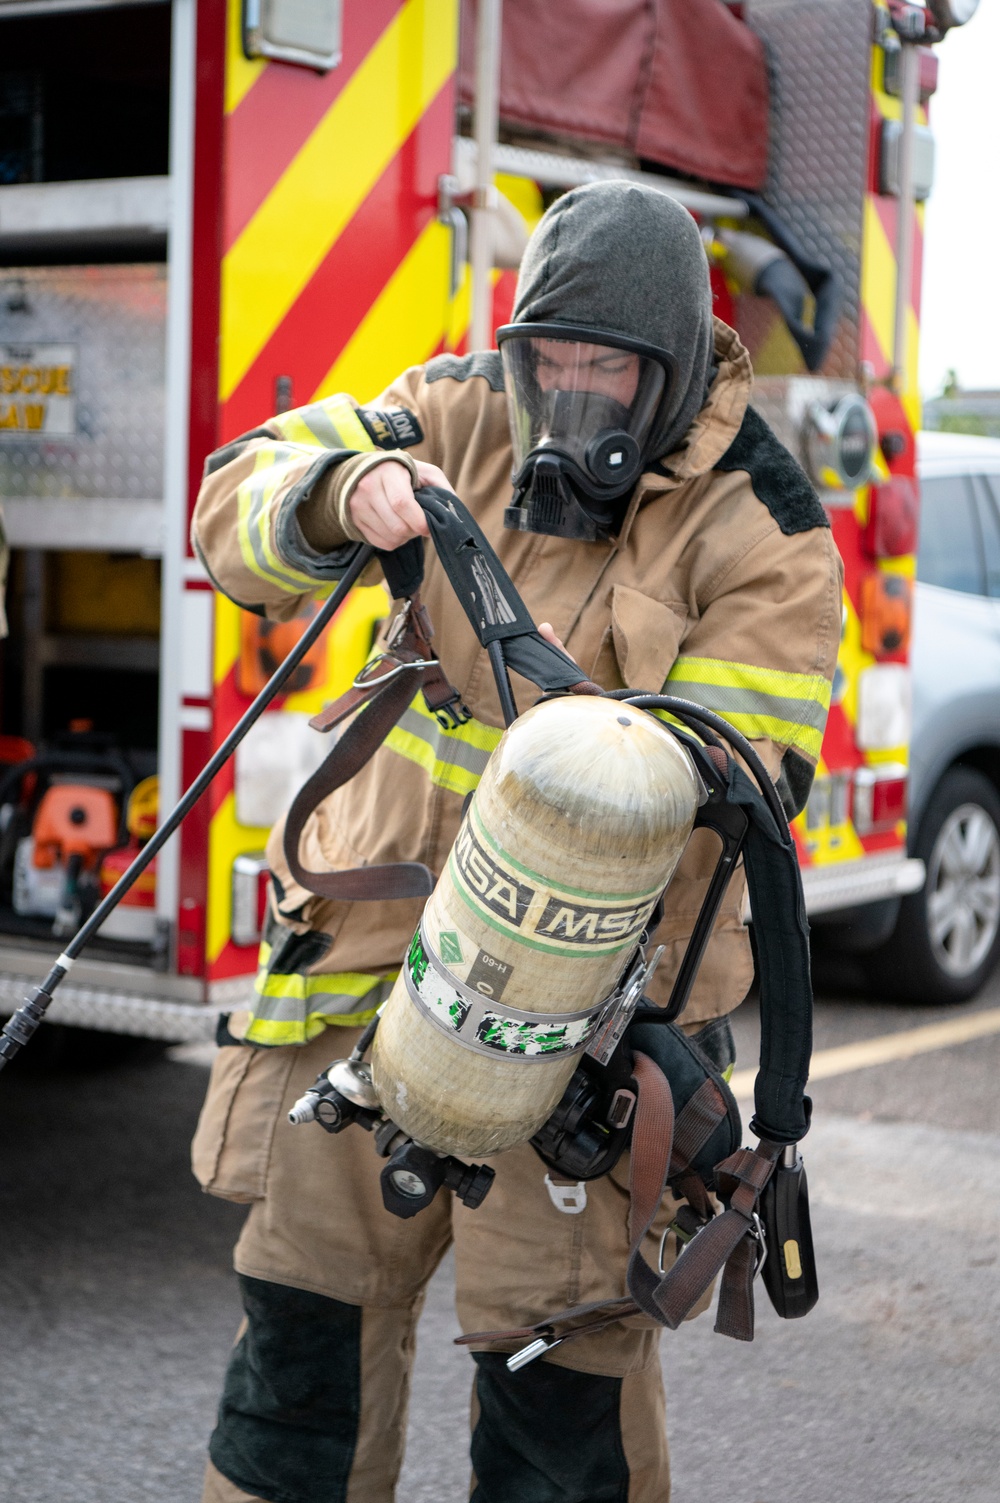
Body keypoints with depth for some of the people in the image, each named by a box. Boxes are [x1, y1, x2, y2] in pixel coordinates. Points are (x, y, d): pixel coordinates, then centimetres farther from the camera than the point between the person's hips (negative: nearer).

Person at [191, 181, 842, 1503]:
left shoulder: (758, 533, -10)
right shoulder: (463, 415, 3)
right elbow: (238, 510, -1)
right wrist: (346, 494, -23)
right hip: (379, 939, 4)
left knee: (559, 1348, -1)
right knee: (305, 1292, 11)